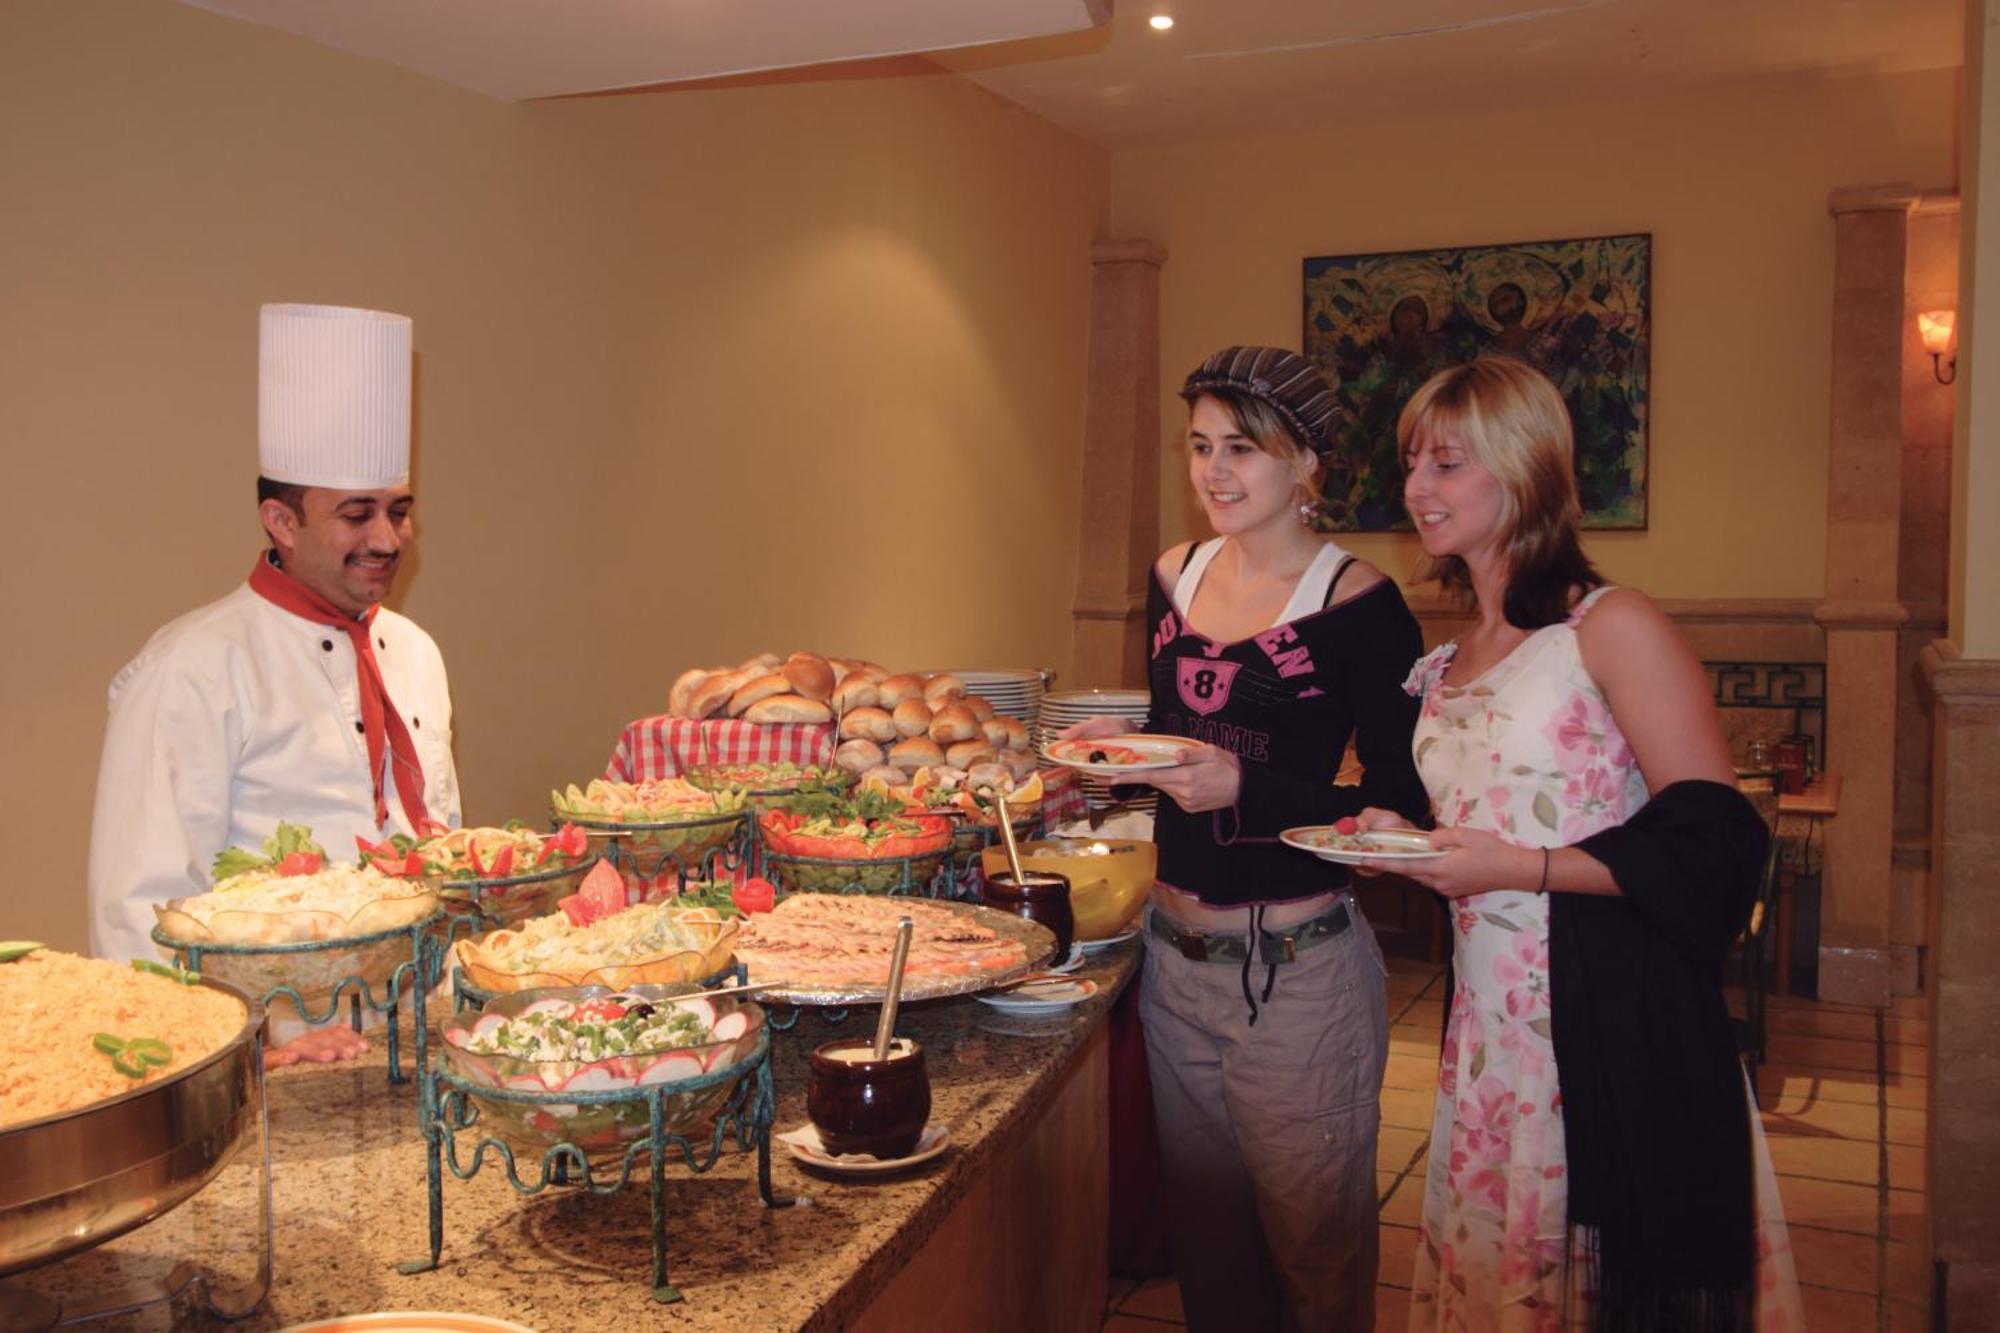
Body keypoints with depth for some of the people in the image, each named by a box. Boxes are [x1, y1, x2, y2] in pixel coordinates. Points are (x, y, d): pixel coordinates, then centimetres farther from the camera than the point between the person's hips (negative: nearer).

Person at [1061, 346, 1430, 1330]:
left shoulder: (1358, 603, -12)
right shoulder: (1175, 578, 7)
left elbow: (1398, 806, -14)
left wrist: (1246, 790, -24)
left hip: (1298, 969, -6)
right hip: (1175, 955, 6)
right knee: (1204, 1248, 19)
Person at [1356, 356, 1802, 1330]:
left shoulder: (1611, 628, -11)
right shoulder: (1442, 671, 11)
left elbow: (1711, 845, -16)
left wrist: (1519, 867, -18)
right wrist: (1403, 843, 5)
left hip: (1619, 1028, -7)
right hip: (1490, 1027, 7)